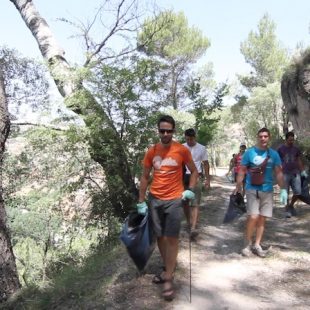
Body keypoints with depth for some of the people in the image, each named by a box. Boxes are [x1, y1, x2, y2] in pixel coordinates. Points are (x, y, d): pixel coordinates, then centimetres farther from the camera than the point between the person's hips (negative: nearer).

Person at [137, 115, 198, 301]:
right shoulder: (152, 151, 2)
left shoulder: (182, 150, -7)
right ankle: (168, 268, 33)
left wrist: (191, 190, -8)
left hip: (174, 200, -3)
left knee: (172, 238, -2)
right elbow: (145, 177, 8)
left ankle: (168, 279, 8)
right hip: (154, 200, 4)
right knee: (160, 236, 13)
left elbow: (194, 171, 6)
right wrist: (141, 201, 6)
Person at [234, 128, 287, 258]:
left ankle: (257, 245, 22)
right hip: (252, 190, -3)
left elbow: (279, 173, 7)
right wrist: (238, 187, -7)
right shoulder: (249, 152, -3)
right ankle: (247, 244, 6)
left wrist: (283, 189, -1)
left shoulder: (274, 154, 4)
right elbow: (242, 171, -1)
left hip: (267, 191, 3)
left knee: (262, 219, 8)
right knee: (253, 217, -12)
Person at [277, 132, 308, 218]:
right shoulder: (280, 149, 1)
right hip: (285, 174, -3)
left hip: (295, 173, 3)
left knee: (298, 193, -1)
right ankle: (287, 209, 14)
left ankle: (291, 205, 23)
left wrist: (303, 171, 8)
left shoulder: (296, 149, 11)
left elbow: (299, 161, 16)